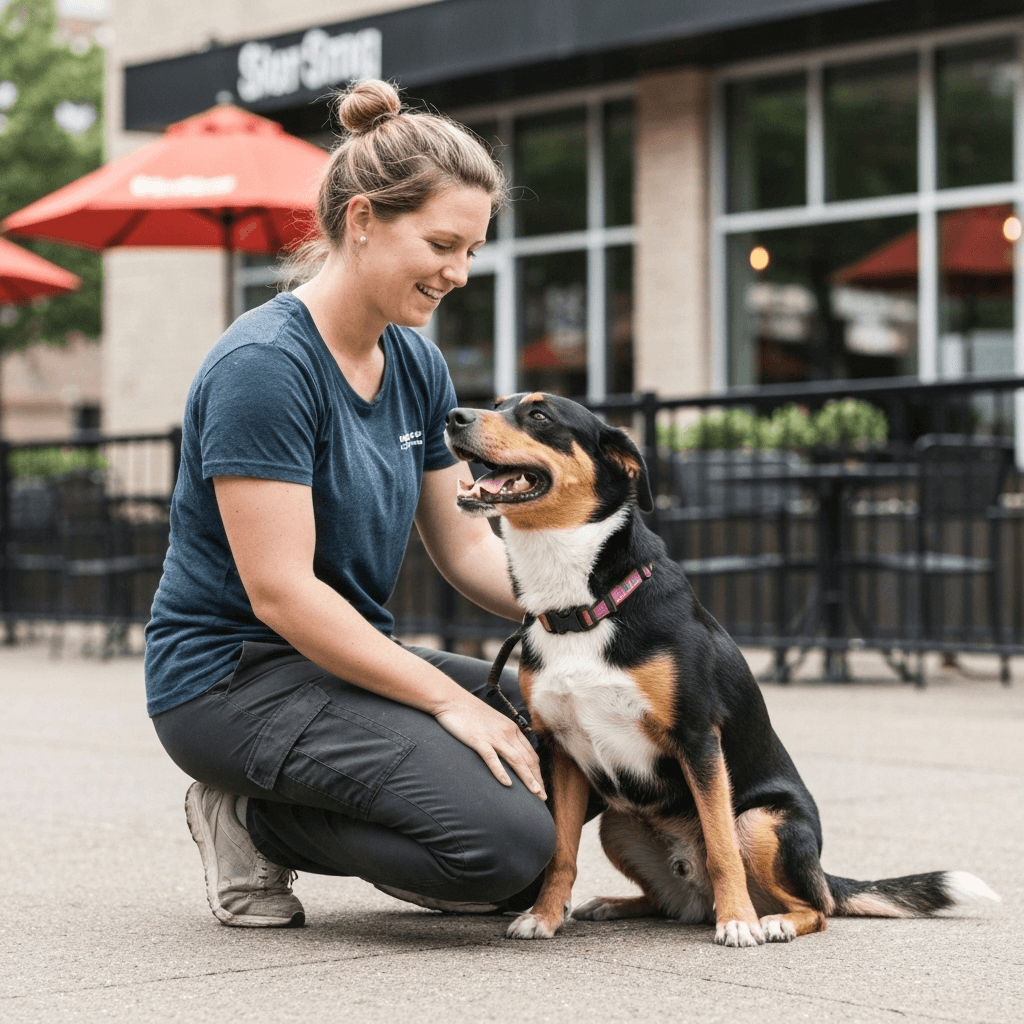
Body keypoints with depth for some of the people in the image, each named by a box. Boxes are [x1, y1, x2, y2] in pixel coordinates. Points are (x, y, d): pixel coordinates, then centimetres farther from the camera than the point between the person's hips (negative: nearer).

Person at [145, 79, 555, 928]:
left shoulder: (417, 366, 8)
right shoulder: (264, 365, -19)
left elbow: (465, 544, 10)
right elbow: (281, 591, -23)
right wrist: (447, 700, -22)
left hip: (350, 658, 9)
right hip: (234, 676, -9)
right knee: (511, 840, -24)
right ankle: (252, 821, -3)